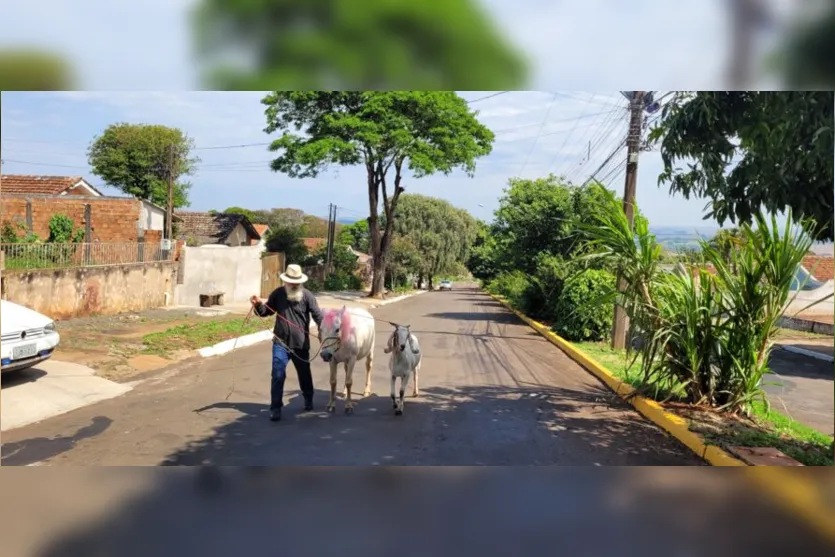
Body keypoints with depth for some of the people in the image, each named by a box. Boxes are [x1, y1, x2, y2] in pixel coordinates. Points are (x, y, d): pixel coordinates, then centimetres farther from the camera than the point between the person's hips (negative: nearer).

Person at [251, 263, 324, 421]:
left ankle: (308, 399, 42)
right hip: (280, 342, 0)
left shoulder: (307, 295, -8)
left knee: (304, 373, 18)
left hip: (301, 344, 0)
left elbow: (318, 315, -13)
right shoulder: (278, 294, -2)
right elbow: (266, 312, 9)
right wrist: (258, 305, -13)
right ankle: (275, 407, 5)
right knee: (278, 375, -4)